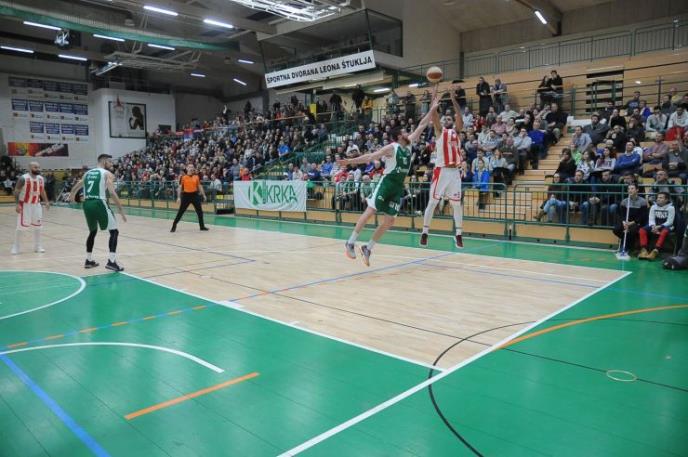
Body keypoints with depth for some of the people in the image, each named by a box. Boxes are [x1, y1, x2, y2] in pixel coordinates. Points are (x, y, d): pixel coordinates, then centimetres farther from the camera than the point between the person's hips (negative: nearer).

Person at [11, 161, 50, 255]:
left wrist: (46, 202, 5)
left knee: (38, 226, 8)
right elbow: (16, 192, -14)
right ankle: (15, 247, 7)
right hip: (25, 205, -5)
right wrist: (18, 204, -21)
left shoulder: (41, 179, 1)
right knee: (20, 227, -4)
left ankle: (37, 246, 20)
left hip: (36, 204, 6)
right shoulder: (23, 178, -17)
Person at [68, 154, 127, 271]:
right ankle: (111, 261, -10)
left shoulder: (87, 173, 20)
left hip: (87, 204, 7)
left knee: (93, 232, 25)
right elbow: (112, 193, -12)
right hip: (99, 204, -7)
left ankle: (89, 260, 29)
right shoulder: (107, 174, 0)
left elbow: (75, 188, 32)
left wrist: (72, 196, 55)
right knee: (114, 231, 1)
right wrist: (121, 210, -12)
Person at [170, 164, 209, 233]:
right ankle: (174, 226, 10)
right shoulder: (183, 177, -4)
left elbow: (199, 186, 12)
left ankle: (202, 226, 17)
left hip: (195, 195, 3)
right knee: (180, 212, 0)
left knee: (200, 211, 4)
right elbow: (180, 187, -3)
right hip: (186, 195, -3)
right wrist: (178, 197, -10)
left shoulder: (196, 177, 5)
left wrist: (203, 195, 9)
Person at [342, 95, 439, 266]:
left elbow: (421, 126, 17)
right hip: (387, 183, -7)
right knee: (370, 212, -10)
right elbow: (370, 156, -14)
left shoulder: (409, 145, 13)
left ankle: (368, 249, 11)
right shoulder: (391, 147, -8)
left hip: (399, 187, 7)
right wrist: (350, 161, -24)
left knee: (389, 221, 3)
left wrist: (432, 109, 14)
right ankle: (350, 242, -1)